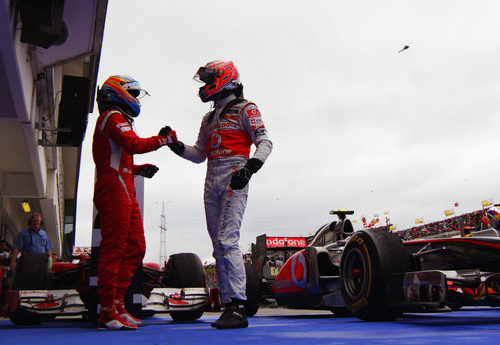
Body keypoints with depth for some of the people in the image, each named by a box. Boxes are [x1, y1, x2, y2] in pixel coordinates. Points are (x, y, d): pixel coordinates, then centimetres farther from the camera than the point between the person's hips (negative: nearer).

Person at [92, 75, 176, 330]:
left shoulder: (116, 118, 29)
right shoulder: (113, 116, -3)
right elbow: (135, 145, -17)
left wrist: (138, 170, 15)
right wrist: (163, 139, -5)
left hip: (124, 193, 10)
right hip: (114, 190, -10)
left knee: (135, 248, 8)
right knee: (114, 248, -11)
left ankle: (116, 303, 11)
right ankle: (108, 312, -8)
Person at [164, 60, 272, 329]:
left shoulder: (245, 109, 5)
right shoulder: (209, 118, 27)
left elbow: (264, 142, -5)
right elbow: (199, 155, 28)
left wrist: (250, 167, -21)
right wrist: (176, 145, 12)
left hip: (234, 178, -7)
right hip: (212, 181, 8)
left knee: (227, 240, -19)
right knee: (219, 246, 3)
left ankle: (238, 308, -19)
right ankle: (228, 306, 6)